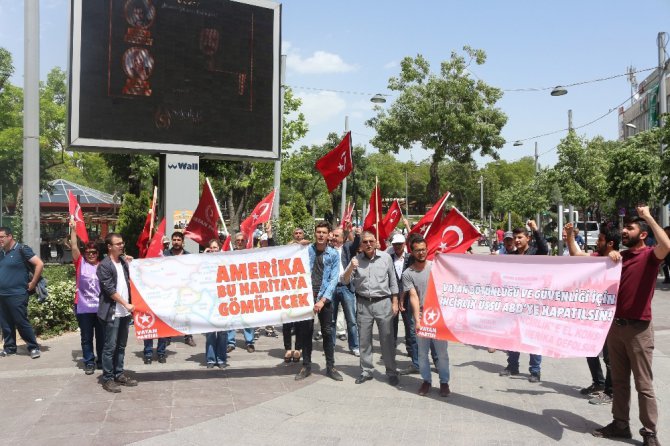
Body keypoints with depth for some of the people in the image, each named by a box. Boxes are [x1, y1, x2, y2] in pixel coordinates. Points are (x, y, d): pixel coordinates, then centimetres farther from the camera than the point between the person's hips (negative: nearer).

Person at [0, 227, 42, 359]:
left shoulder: (21, 249, -9)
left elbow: (39, 264, -15)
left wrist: (32, 283, -12)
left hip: (17, 295, -7)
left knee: (21, 323, -4)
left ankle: (33, 348, 5)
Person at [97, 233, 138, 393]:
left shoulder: (124, 262, 12)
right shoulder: (104, 265, -10)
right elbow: (110, 290, -15)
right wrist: (126, 304, -16)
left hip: (124, 312, 7)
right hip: (112, 313, -7)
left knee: (121, 345, 14)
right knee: (110, 347, -1)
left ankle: (119, 374, 24)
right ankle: (108, 379, 7)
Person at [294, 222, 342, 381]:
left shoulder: (333, 255, 0)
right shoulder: (306, 250, 0)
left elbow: (333, 279, -4)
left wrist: (323, 300, -12)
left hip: (325, 298, 0)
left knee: (327, 332, 5)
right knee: (305, 332, 6)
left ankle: (330, 367, 15)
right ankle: (306, 366, 17)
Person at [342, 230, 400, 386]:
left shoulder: (386, 257, -2)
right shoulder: (356, 259, 0)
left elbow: (393, 281, 4)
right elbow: (345, 281, -4)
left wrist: (395, 302, 1)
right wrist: (351, 268, -22)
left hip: (383, 302, -2)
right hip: (363, 304, 2)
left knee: (387, 339, 3)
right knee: (364, 340, 9)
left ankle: (391, 372, 13)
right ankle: (366, 371, 20)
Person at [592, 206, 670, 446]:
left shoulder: (650, 255, -8)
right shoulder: (618, 256, 11)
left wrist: (649, 217, -23)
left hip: (638, 328, -7)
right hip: (616, 326, 7)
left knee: (643, 384, 1)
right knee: (619, 380, 15)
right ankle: (620, 424, 26)